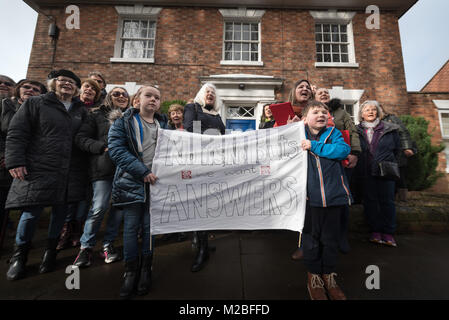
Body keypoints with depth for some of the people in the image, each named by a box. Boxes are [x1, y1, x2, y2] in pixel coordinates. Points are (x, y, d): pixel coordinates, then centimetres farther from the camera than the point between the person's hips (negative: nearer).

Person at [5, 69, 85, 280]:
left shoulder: (80, 111, 14)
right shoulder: (35, 104, 6)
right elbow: (16, 134, 0)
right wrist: (15, 162, -9)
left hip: (68, 172, 3)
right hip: (38, 169, -3)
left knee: (61, 210, 8)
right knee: (31, 212, -1)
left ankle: (50, 250, 28)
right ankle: (19, 255, 23)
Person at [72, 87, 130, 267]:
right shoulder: (97, 115, 9)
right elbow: (81, 138, 1)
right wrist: (104, 147, -12)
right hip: (104, 168, -3)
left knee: (120, 206, 4)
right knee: (99, 208, -6)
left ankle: (108, 244, 21)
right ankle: (86, 247, 15)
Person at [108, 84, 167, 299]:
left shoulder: (163, 126, 14)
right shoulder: (123, 123, 3)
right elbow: (116, 150, -10)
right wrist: (143, 172, -17)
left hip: (155, 184, 3)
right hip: (131, 183, -2)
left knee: (149, 227, 8)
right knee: (131, 228, 5)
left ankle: (146, 270, 25)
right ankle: (131, 271, 22)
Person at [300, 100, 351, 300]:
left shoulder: (333, 133, 5)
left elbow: (343, 150, -11)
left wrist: (313, 146, -16)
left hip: (333, 195, 2)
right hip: (310, 196, -1)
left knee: (330, 238, 15)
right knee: (311, 237, 11)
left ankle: (329, 276, 36)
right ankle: (313, 276, 32)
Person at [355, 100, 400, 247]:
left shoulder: (390, 129, 6)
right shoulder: (357, 131, 4)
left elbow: (397, 148, 12)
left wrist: (386, 160, 7)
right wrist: (360, 163, -2)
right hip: (366, 172, 0)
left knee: (387, 201, 3)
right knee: (370, 201, 4)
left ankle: (388, 232, 14)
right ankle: (375, 230, 16)